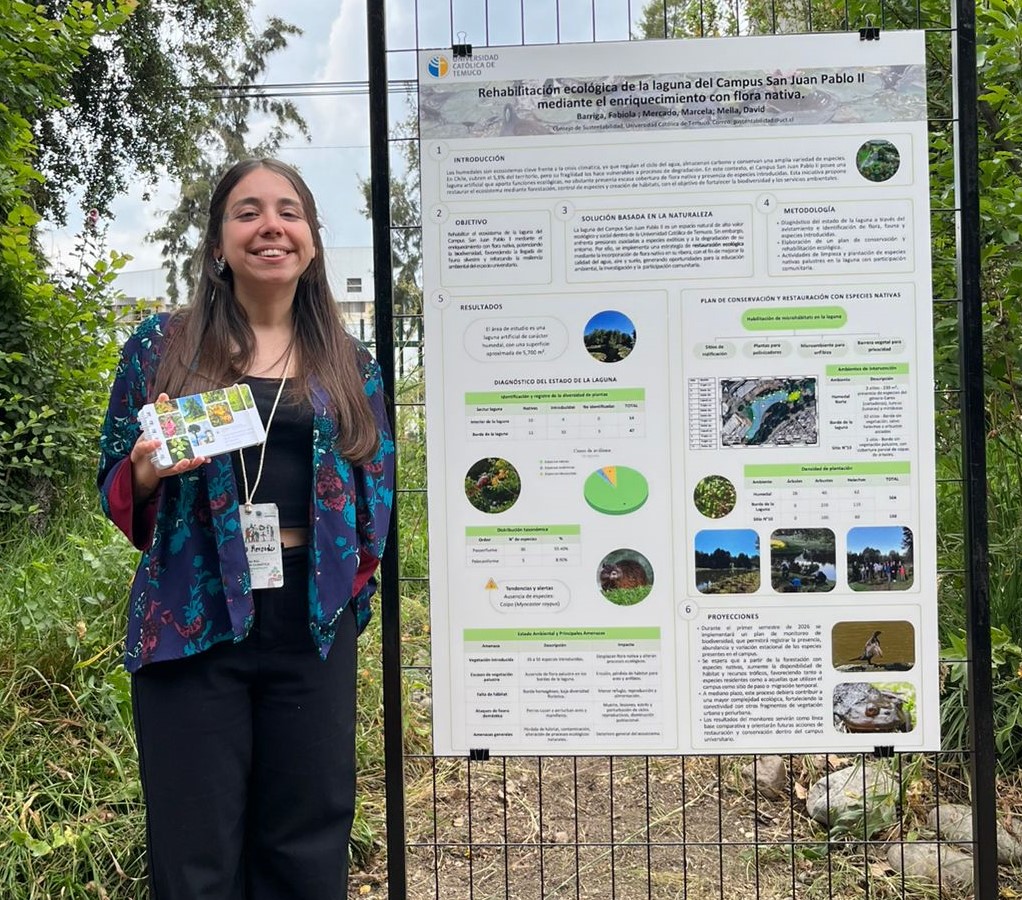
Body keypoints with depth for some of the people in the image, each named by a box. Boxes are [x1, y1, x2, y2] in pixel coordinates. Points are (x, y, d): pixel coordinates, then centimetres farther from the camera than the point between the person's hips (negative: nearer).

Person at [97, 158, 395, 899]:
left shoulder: (351, 364, 8)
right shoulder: (163, 345, 3)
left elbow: (377, 492, 12)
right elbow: (116, 489, 7)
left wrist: (352, 592, 0)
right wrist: (149, 473, -15)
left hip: (312, 630, 2)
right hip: (192, 622, -1)